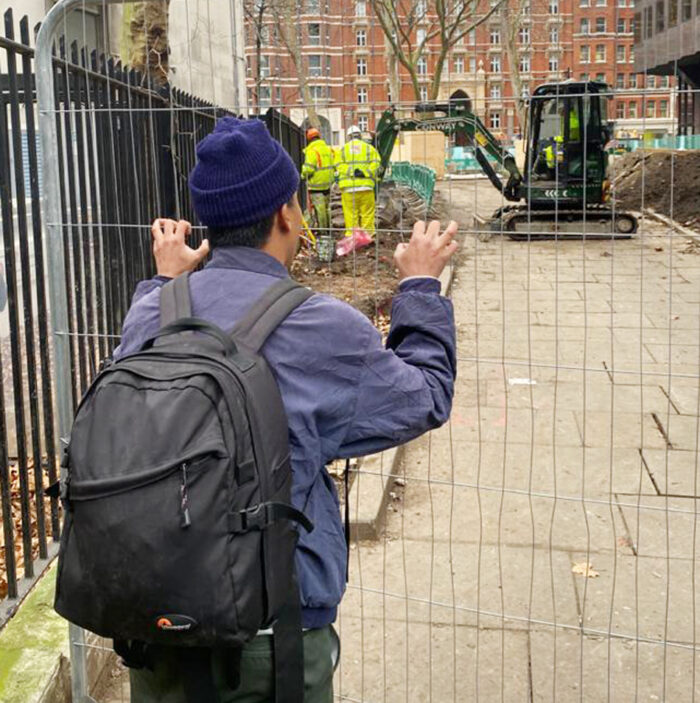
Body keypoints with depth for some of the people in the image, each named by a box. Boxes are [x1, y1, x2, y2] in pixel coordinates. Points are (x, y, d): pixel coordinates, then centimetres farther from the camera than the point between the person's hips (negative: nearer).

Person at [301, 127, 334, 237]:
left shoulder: (312, 151, -15)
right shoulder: (328, 149, 9)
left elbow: (309, 169, -19)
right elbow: (333, 165, 13)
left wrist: (304, 175, 0)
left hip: (316, 184, -7)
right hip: (328, 183, 7)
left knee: (319, 208, -3)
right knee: (326, 207, 16)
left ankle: (322, 230, 0)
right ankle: (328, 228, 24)